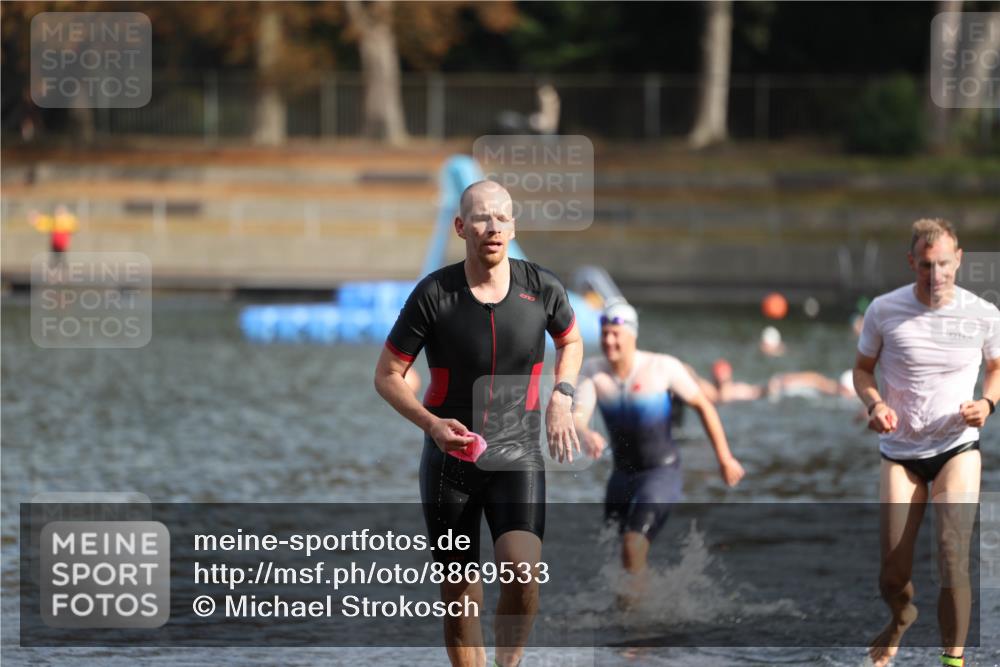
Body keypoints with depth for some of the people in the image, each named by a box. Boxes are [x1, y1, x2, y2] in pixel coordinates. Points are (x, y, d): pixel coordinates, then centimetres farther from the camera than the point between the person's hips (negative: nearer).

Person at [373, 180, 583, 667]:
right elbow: (386, 376, -3)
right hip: (450, 458, 0)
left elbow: (571, 340, 18)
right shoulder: (434, 294, -10)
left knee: (523, 578, -22)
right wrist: (431, 424, -18)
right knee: (460, 598, 4)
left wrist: (561, 397, 1)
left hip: (517, 455, 0)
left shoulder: (541, 288, -4)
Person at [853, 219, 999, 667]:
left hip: (957, 448, -1)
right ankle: (901, 619, 41)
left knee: (954, 555, -22)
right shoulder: (883, 311, -9)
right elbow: (862, 369, 6)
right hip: (899, 452, 1)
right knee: (892, 576, 4)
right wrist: (875, 404, -15)